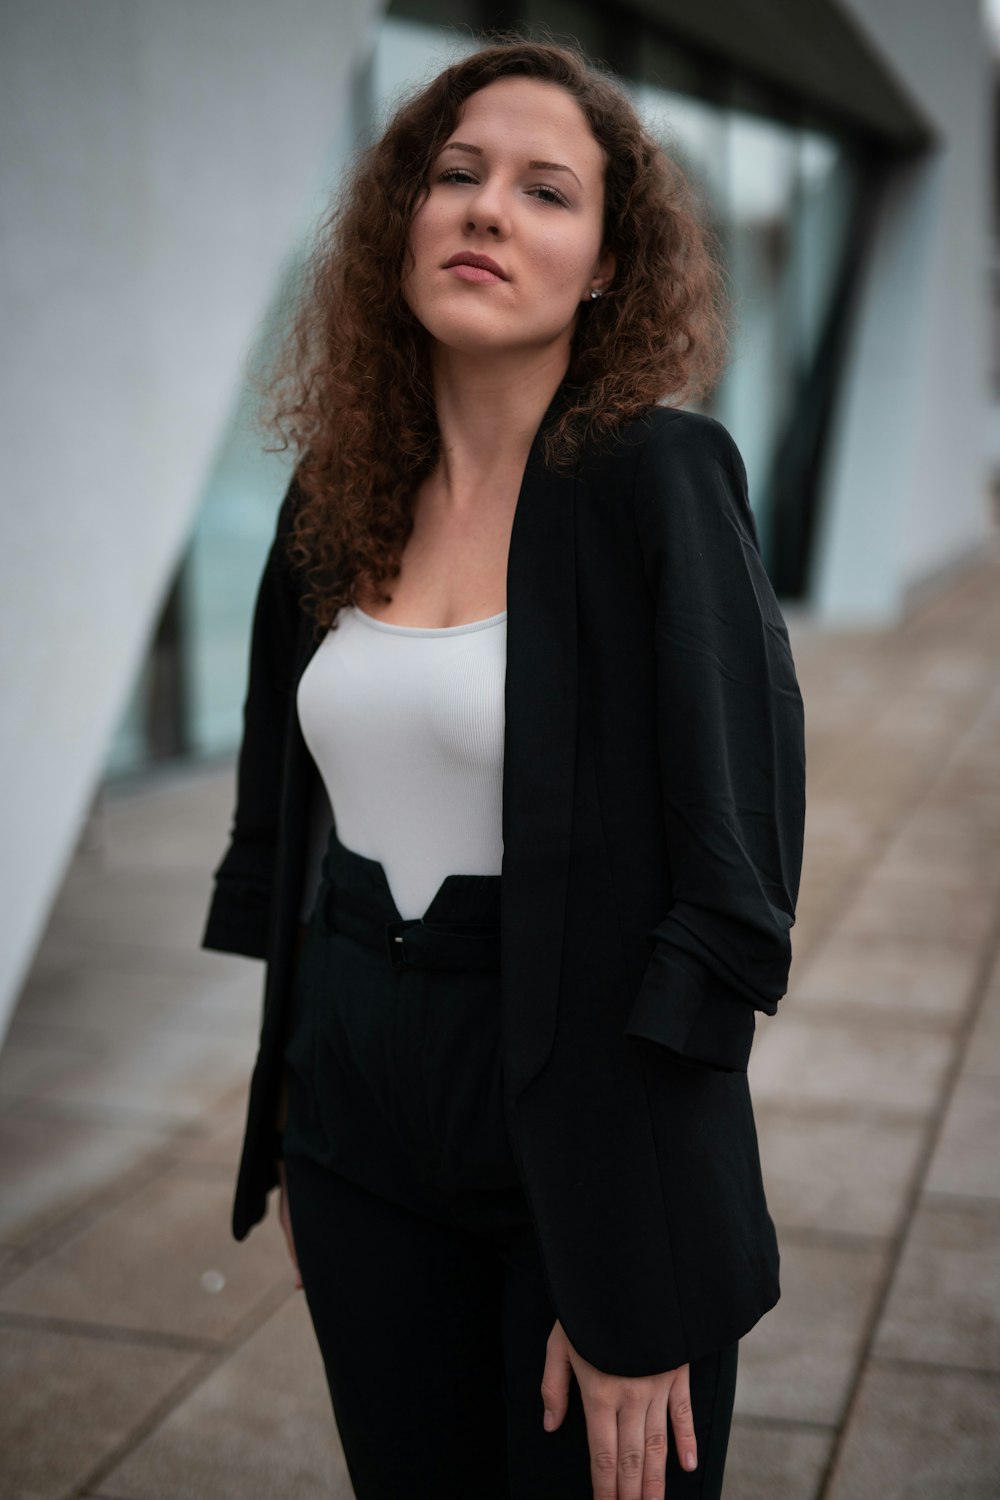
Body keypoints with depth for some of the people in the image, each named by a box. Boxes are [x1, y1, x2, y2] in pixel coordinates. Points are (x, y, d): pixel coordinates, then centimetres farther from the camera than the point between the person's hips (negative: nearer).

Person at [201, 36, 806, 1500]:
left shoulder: (657, 477, -14)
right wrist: (286, 1103, 12)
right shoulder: (341, 495, 3)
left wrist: (633, 1285, -17)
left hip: (587, 1123, -5)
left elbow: (733, 871, -16)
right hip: (356, 1116, 5)